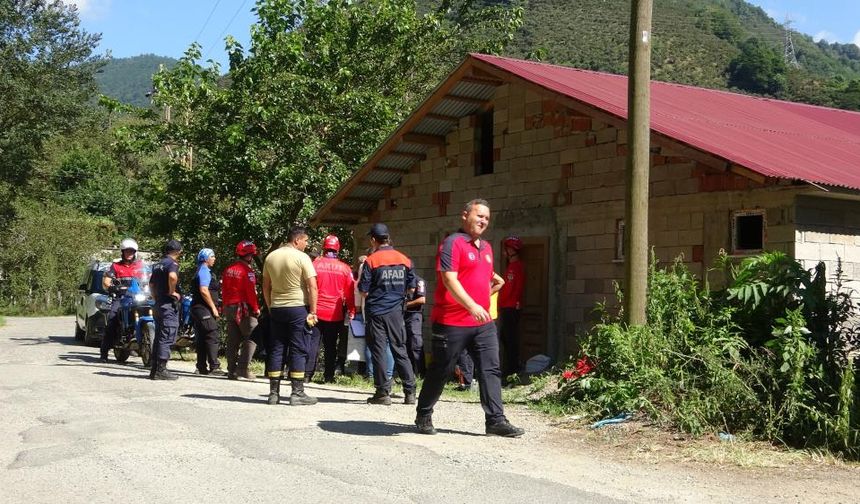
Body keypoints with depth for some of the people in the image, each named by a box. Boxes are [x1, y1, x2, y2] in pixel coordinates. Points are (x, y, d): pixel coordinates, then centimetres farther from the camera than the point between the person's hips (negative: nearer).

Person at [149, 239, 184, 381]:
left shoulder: (158, 264, 17)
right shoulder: (172, 263, -11)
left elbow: (151, 284, 26)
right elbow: (172, 276, -32)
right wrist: (172, 292, -19)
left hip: (158, 304, 9)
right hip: (169, 305, -9)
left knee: (159, 337, 13)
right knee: (166, 338, -7)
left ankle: (154, 369, 16)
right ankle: (161, 370, -8)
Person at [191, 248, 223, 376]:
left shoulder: (200, 271, 22)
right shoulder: (204, 271, -11)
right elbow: (204, 290, -21)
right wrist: (213, 308, -19)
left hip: (197, 308, 11)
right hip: (204, 308, -11)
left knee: (202, 339, 11)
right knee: (213, 337, -13)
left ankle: (202, 367, 13)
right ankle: (214, 366, -16)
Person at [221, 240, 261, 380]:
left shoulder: (228, 270, 11)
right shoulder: (247, 270, -13)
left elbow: (224, 290, 15)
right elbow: (251, 292, -18)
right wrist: (256, 308, -10)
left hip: (229, 308, 8)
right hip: (244, 308, -8)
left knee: (233, 340, 11)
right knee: (251, 338, -2)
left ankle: (232, 370, 12)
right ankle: (243, 368, -9)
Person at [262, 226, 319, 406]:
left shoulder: (271, 257, 8)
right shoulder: (302, 257, -9)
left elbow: (266, 286, 13)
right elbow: (312, 286, -14)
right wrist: (313, 312, -9)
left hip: (276, 308, 5)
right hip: (298, 307, -5)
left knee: (276, 350, 9)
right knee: (299, 350, -1)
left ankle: (274, 393, 11)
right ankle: (297, 393, -1)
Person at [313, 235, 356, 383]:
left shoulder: (315, 264, -5)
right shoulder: (344, 268, -2)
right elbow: (350, 292, 1)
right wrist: (351, 311, 10)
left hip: (316, 311, -1)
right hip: (336, 314, 1)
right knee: (330, 346, 10)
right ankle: (329, 376, 13)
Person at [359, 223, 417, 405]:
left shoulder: (371, 260, -9)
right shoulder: (404, 260, 4)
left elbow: (364, 291, -10)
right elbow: (411, 288, 8)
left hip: (376, 311, -4)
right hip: (396, 311, 4)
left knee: (378, 351, 3)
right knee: (400, 350, 10)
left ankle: (383, 392, 3)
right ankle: (410, 392, 7)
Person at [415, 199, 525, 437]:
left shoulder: (486, 248, 16)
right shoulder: (453, 243, -10)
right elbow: (449, 279, -20)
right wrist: (471, 306, -29)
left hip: (483, 322, 7)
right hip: (452, 322, -7)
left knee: (491, 370, 0)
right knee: (440, 370, 5)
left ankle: (495, 420, 1)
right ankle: (423, 415, 20)